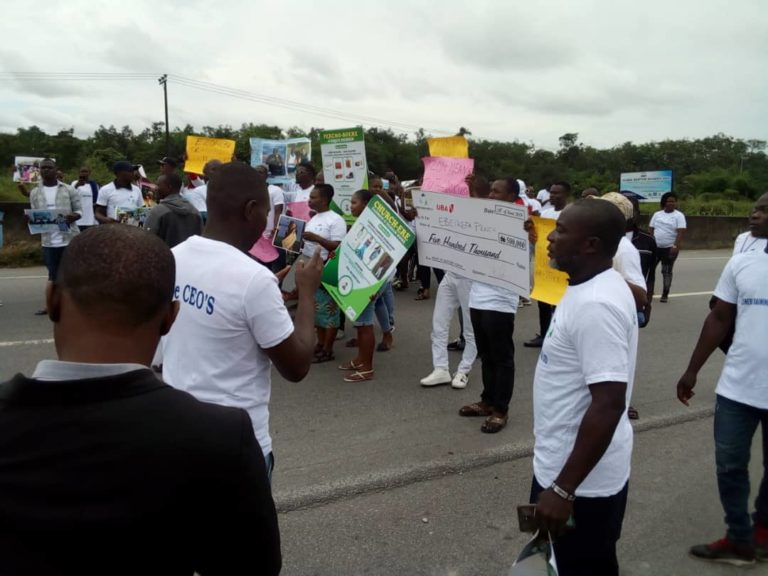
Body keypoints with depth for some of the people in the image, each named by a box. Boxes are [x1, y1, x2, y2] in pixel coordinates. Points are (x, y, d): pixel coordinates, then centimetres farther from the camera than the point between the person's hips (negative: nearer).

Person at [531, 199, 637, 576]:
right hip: (565, 464, 9)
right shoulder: (591, 288, 4)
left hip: (583, 480, -9)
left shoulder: (596, 304, -27)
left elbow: (609, 404, -30)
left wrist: (562, 489, -27)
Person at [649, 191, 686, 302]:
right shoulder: (657, 214, 9)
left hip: (669, 248, -4)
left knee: (667, 271, 1)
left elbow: (680, 233, -12)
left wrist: (675, 246, -22)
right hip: (655, 247, 4)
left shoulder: (679, 216, -5)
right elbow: (650, 229, 11)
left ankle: (665, 295, 8)